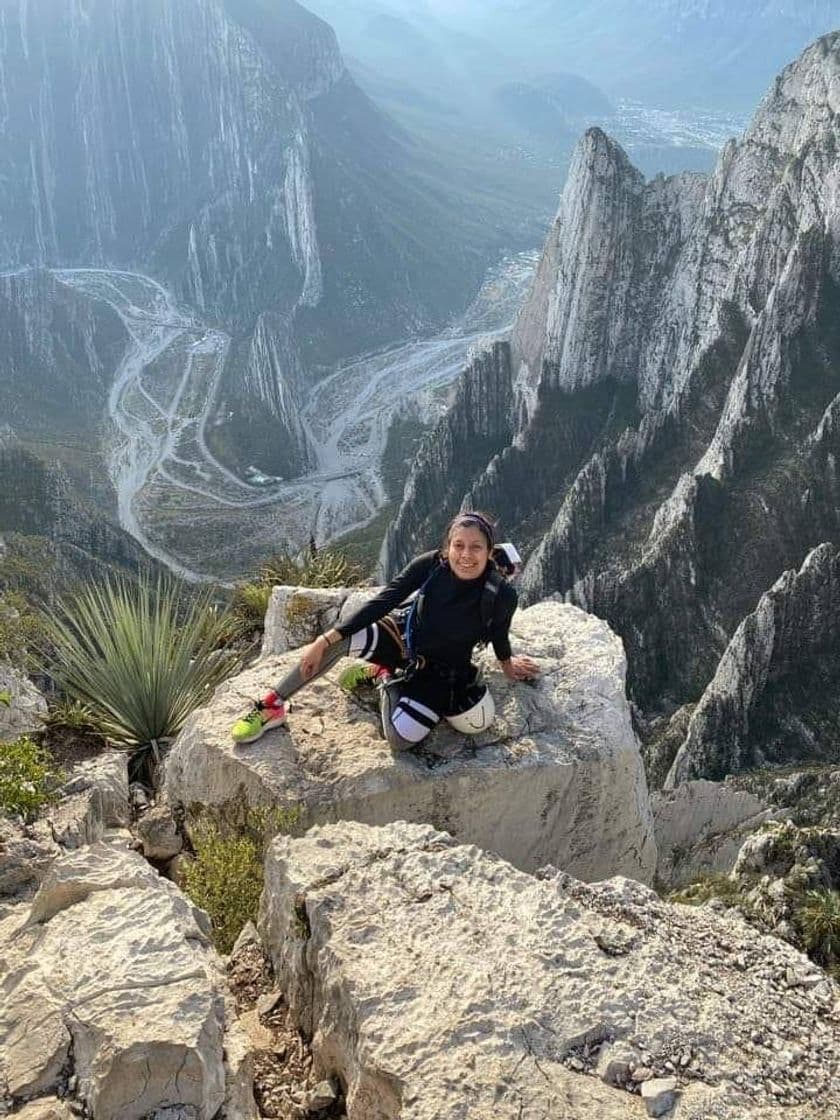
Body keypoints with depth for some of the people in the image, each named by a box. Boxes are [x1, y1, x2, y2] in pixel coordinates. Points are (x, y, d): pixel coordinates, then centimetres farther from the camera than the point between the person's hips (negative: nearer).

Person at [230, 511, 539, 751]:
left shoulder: (501, 595, -25)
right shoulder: (430, 565, -21)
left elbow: (499, 634, -2)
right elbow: (383, 602, -20)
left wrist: (507, 664, 19)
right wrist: (324, 641, -25)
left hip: (440, 671, -1)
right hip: (402, 636, 1)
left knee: (400, 740, -23)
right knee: (338, 641, -28)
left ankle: (388, 679, 9)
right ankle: (272, 706, -10)